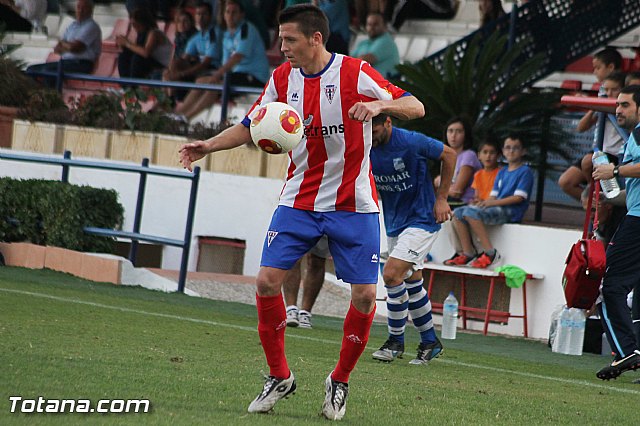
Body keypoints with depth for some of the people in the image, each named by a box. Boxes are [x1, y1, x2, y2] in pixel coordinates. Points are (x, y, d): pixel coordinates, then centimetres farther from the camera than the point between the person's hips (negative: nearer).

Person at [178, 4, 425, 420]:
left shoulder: (355, 73, -12)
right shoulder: (282, 78, 1)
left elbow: (416, 108, -14)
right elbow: (250, 128, 12)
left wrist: (379, 104, -34)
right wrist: (208, 146, -4)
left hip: (353, 205, -3)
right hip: (299, 201, 3)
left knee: (364, 296, -7)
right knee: (267, 281, -9)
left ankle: (340, 381, 15)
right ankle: (279, 377, 9)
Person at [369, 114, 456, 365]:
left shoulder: (411, 142, -21)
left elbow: (449, 154, -7)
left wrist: (441, 198, -6)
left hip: (422, 219, -7)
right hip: (394, 222, 7)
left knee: (392, 275, -18)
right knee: (411, 283, 14)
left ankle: (396, 340, -4)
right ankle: (430, 342, 28)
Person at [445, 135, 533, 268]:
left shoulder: (525, 171, -3)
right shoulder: (501, 173, 22)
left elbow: (519, 197, -13)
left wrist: (492, 202, -17)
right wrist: (483, 202, -6)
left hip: (511, 211, -8)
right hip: (497, 209, 8)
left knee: (471, 212, -29)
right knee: (458, 213, -5)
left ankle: (490, 253, -27)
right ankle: (467, 254, -9)